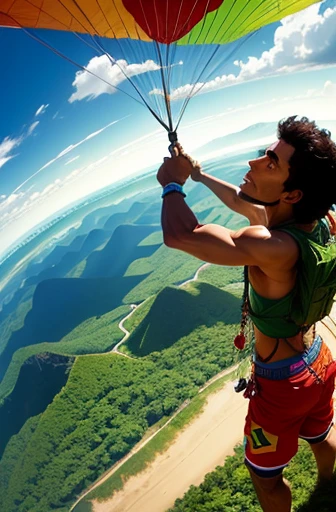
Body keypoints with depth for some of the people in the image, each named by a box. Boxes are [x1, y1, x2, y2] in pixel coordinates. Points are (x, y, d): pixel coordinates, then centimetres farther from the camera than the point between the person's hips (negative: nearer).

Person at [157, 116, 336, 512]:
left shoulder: (272, 247, -39)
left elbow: (177, 234, -39)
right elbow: (241, 202, 5)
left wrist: (172, 185, -19)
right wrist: (199, 175, 15)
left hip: (281, 383, -8)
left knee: (266, 475, 20)